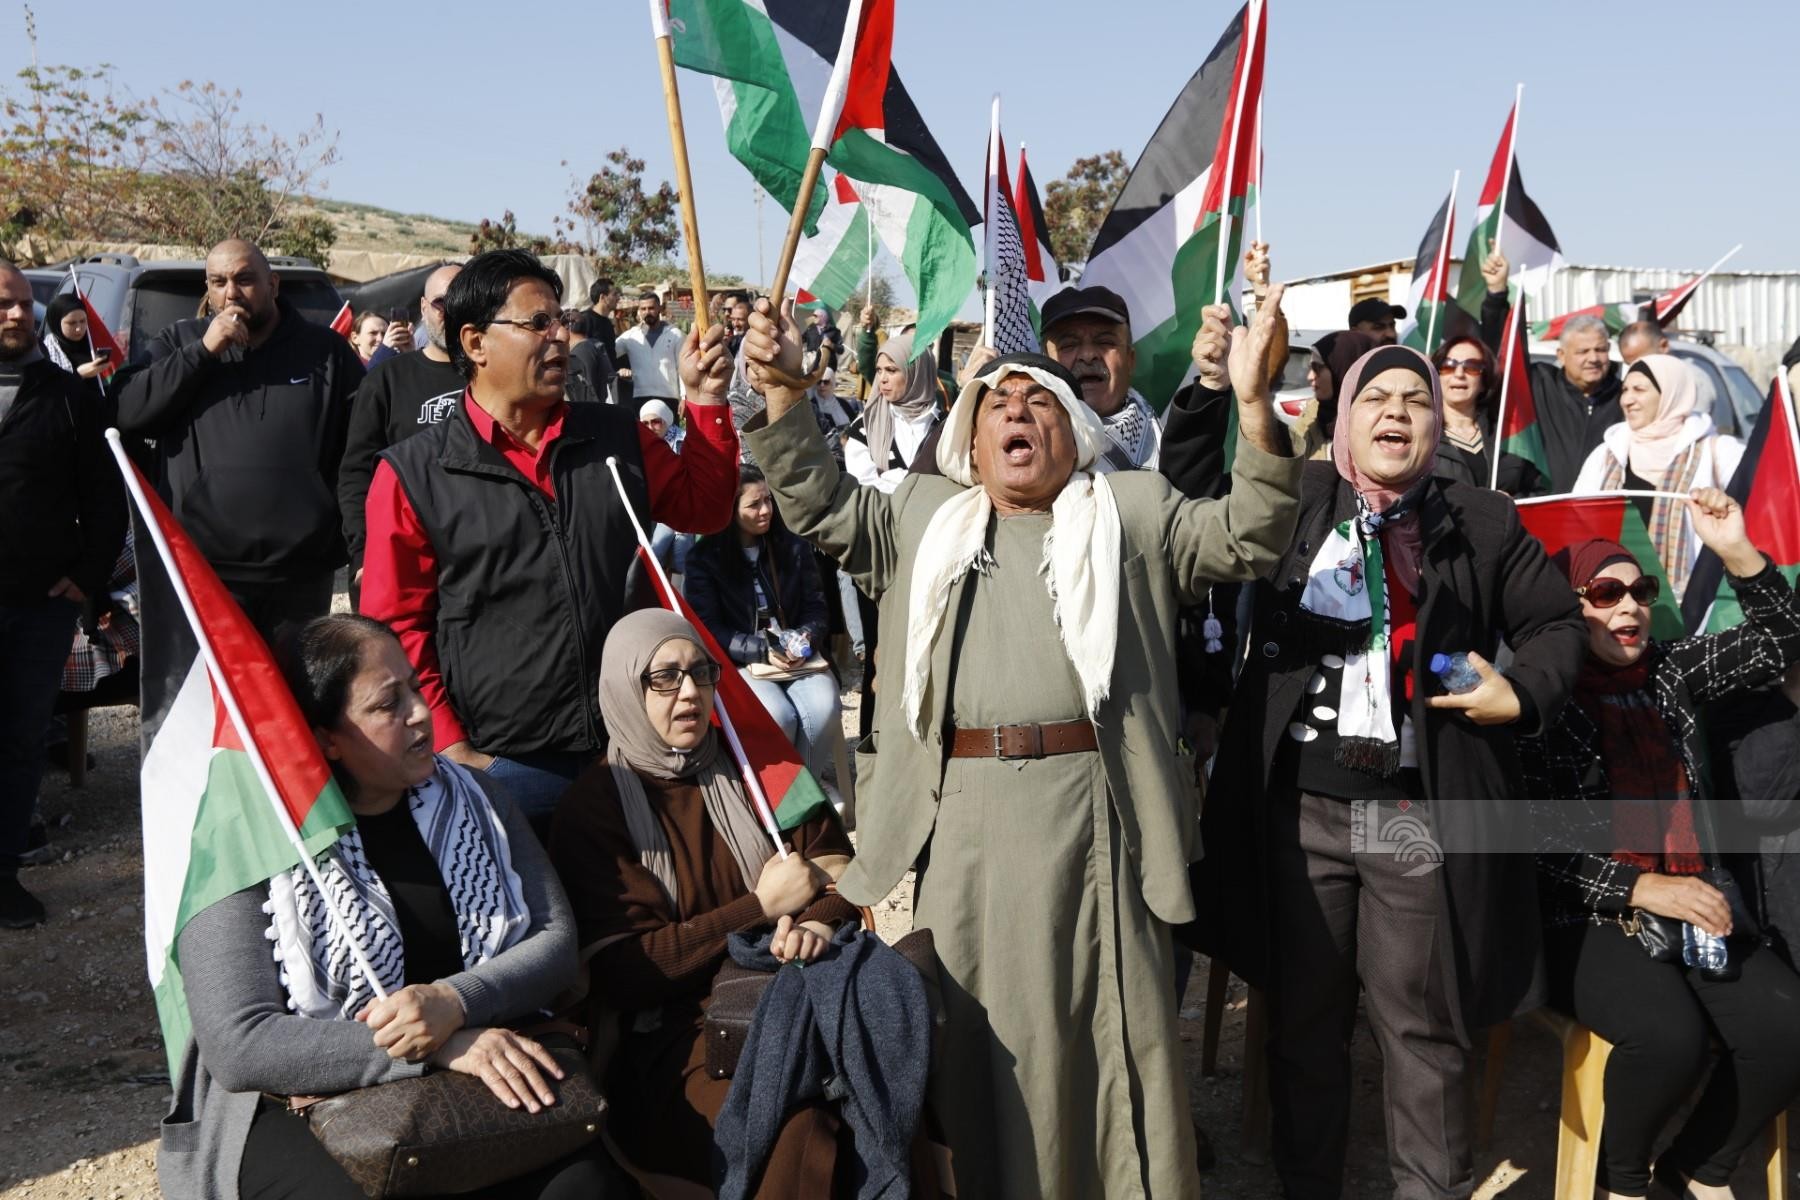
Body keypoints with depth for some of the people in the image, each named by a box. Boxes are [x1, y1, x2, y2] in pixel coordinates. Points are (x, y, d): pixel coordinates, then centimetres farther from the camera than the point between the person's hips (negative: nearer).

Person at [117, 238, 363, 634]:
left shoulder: (326, 351, 7)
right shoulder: (179, 342, 11)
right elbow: (127, 412, -3)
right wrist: (203, 350, -9)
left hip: (300, 578, 0)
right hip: (200, 572, 0)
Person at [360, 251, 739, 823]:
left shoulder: (618, 437, 8)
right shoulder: (413, 474, -2)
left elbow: (701, 508, 16)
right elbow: (397, 627, -2)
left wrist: (707, 399, 6)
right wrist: (450, 749, -8)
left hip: (631, 751, 3)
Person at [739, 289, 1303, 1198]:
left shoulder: (1133, 511, 11)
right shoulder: (922, 516, 17)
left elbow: (1245, 536, 2)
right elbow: (821, 508, 14)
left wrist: (1252, 403, -13)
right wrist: (784, 391, 1)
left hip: (1090, 810, -2)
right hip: (955, 815, 2)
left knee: (1105, 1026, 6)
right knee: (971, 1032, 10)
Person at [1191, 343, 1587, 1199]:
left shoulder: (1481, 521, 6)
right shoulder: (1294, 500, 6)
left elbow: (1556, 623, 14)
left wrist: (1524, 693, -5)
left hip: (1419, 812, 0)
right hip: (1299, 804, 1)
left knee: (1423, 1026, 8)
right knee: (1303, 1022, 12)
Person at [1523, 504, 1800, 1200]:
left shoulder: (1670, 674, 14)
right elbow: (1531, 837, -11)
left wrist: (1735, 551, -1)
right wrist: (1641, 887, -18)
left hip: (1696, 910, 6)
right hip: (1588, 922, -6)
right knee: (1670, 1035, -30)